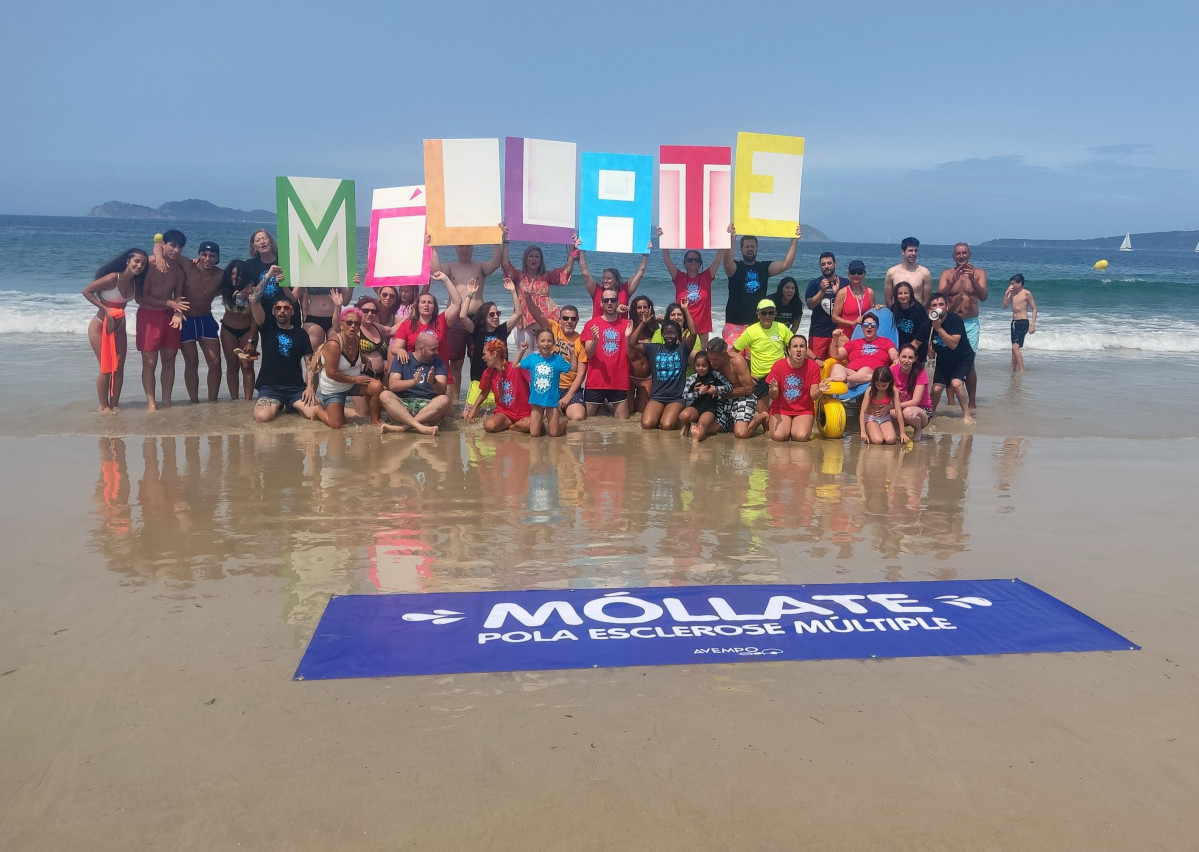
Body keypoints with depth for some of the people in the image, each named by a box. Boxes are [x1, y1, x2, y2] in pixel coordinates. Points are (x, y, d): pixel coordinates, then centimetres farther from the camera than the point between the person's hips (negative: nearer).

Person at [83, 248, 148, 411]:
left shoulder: (136, 282, -3)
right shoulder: (112, 278, -23)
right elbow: (86, 291, -18)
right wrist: (105, 309, -25)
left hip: (119, 327, 6)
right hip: (100, 327, -6)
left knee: (119, 368, 3)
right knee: (106, 368, -5)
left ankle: (114, 405, 11)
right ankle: (104, 406, 5)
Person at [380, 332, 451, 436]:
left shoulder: (438, 363, 11)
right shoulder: (401, 360, 8)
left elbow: (442, 390, -5)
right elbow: (392, 385, -8)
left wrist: (433, 382, -27)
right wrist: (413, 381, -25)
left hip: (428, 407, 0)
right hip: (402, 405, 0)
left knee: (444, 400, -30)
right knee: (385, 396, -28)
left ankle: (402, 426, -34)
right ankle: (421, 427, -42)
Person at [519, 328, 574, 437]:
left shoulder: (557, 359, -6)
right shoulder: (532, 358, -1)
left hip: (551, 401, -2)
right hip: (536, 401, 2)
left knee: (554, 434, 0)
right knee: (534, 434, 1)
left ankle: (564, 422, 33)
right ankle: (542, 423, 34)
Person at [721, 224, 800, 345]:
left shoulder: (764, 267, 10)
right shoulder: (735, 267, 1)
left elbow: (786, 264, -2)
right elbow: (727, 262, -23)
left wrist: (794, 241, -12)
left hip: (757, 324, 3)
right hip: (735, 324, -3)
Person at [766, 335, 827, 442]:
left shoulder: (813, 366, -9)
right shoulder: (779, 365, -10)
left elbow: (813, 395, -10)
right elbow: (773, 397, -8)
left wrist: (819, 390, -33)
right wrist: (774, 390, -32)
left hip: (804, 410, 0)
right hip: (781, 409, 0)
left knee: (801, 436, -27)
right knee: (778, 436, -25)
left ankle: (794, 429, 10)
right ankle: (786, 427, 11)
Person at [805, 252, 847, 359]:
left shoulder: (844, 283, 9)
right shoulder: (814, 284, 8)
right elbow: (810, 305, -4)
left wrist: (837, 292, -12)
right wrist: (822, 291, -17)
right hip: (818, 332, -1)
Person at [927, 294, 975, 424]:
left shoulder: (955, 320, -25)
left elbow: (953, 344, -35)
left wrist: (938, 328, -37)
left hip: (963, 357, -4)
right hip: (943, 359, 4)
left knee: (956, 383, -27)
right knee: (936, 388, -9)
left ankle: (966, 414, -10)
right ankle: (931, 411, 21)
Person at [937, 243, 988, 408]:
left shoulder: (978, 273, 2)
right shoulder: (947, 274, 2)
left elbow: (983, 297, -9)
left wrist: (972, 279, -23)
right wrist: (954, 280, -23)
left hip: (970, 323, 0)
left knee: (969, 364, -1)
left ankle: (972, 403, 6)